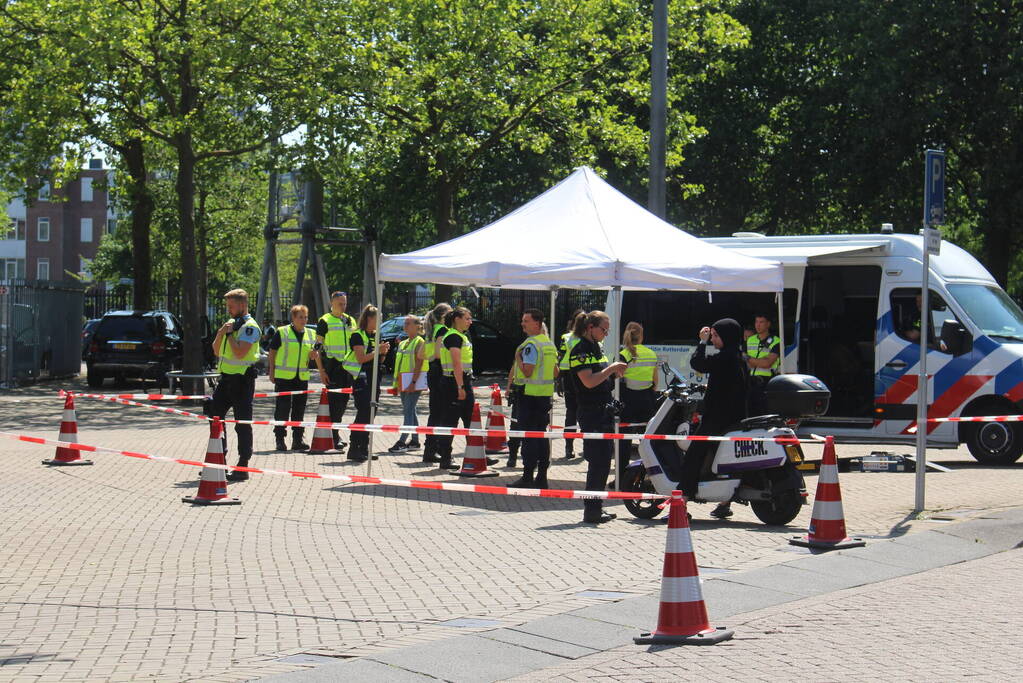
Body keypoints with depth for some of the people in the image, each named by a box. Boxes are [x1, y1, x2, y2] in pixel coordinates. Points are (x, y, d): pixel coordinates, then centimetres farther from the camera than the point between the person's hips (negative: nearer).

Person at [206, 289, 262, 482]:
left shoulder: (249, 327, -12)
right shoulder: (231, 324, 15)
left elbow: (240, 352, -24)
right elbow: (216, 350, 17)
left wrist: (229, 334, -12)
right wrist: (221, 333, 0)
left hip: (242, 379, -9)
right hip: (226, 378, 9)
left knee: (242, 422, -3)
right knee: (215, 417, 10)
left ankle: (242, 468, 1)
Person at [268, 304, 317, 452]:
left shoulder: (311, 334, 11)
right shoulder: (281, 332, -3)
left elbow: (315, 355, 19)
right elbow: (272, 353, 0)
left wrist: (315, 355, -5)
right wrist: (271, 372, -4)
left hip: (302, 377, 4)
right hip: (283, 377, -4)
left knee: (299, 409, 8)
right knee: (282, 408, -3)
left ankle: (297, 439, 14)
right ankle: (280, 439, 3)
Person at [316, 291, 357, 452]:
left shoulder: (350, 321, 16)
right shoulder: (325, 321, -3)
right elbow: (318, 346, -5)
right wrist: (322, 370, -12)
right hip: (332, 365, -6)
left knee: (344, 400, 10)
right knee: (334, 400, -7)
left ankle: (335, 429, 24)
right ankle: (335, 437, -6)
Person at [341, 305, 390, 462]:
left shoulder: (375, 336, 16)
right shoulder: (357, 335, -8)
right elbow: (361, 358, -16)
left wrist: (383, 352, 2)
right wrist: (377, 351, -18)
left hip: (373, 379, 8)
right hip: (361, 379, -8)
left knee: (370, 415, 8)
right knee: (363, 414, -14)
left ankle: (364, 449, 12)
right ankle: (354, 450, -12)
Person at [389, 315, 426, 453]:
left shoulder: (420, 342, -7)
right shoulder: (403, 343, 18)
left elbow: (419, 364, -15)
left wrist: (413, 382, -22)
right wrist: (397, 384, 15)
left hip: (414, 381, -9)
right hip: (403, 382, 9)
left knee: (408, 411, -12)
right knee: (410, 411, 10)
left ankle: (402, 442, -16)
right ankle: (415, 441, 14)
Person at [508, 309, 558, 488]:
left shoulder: (531, 345, -15)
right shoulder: (550, 344, 13)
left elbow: (527, 371, -21)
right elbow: (555, 372, 17)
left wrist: (518, 357, -7)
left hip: (530, 394, -8)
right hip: (546, 393, 8)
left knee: (529, 436, -6)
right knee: (542, 435, 11)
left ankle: (528, 477, -6)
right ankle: (542, 476, 14)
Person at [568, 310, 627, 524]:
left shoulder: (596, 348, 17)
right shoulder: (580, 350, -12)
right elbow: (589, 381, -21)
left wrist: (615, 372, 6)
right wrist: (611, 368, -16)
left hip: (604, 412, 10)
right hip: (591, 413, -10)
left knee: (603, 462, 12)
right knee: (598, 462, -9)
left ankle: (596, 507, 19)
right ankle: (592, 511, -5)